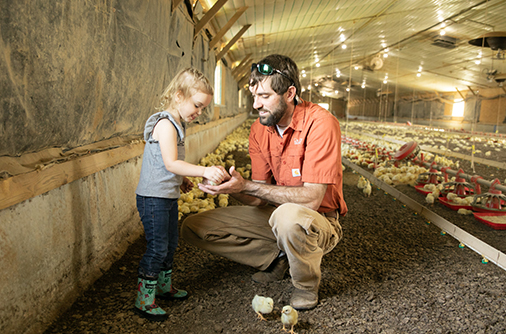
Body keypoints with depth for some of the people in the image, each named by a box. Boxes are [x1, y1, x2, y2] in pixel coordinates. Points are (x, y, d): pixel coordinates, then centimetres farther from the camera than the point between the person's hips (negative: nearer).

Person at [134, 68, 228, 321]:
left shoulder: (176, 124, 12)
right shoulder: (165, 124, -19)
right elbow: (171, 163, -29)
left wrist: (181, 180, 16)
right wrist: (204, 171, -36)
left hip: (168, 196, 10)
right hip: (153, 197, -10)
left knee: (170, 243, 19)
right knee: (157, 247, -3)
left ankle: (164, 286, 36)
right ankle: (144, 300, 10)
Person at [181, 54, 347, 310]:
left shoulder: (319, 123, -22)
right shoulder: (259, 129, -3)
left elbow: (311, 199, -28)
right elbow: (260, 198, -5)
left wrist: (247, 186, -31)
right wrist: (230, 187, -26)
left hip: (320, 220, -5)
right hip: (275, 214, 6)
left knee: (288, 215, -43)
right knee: (193, 228, -2)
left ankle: (307, 286, -9)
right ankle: (277, 257, 5)